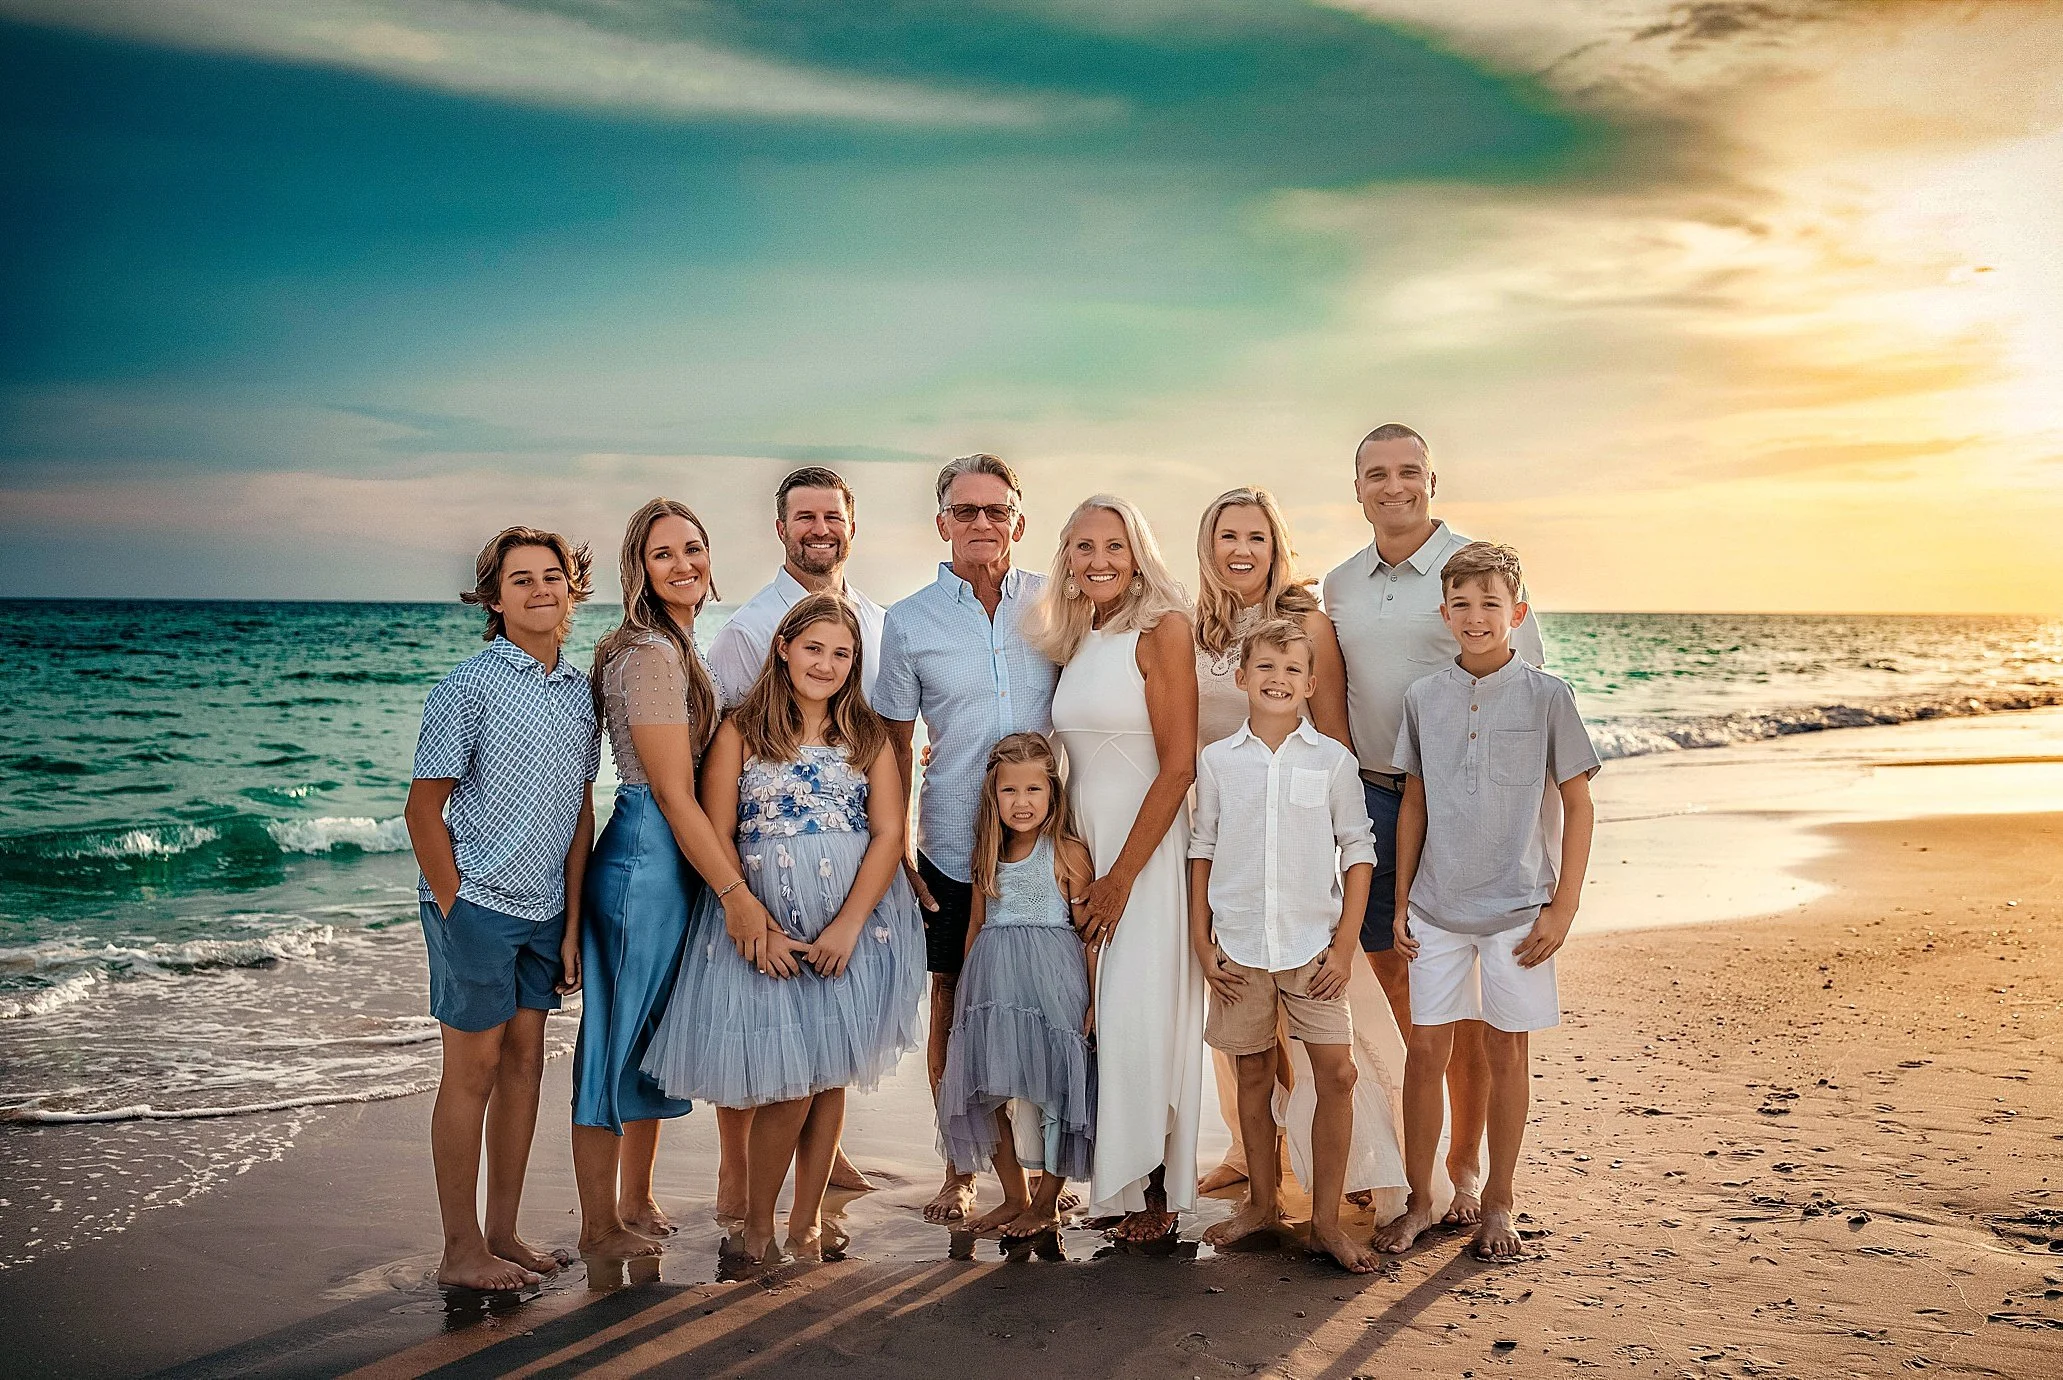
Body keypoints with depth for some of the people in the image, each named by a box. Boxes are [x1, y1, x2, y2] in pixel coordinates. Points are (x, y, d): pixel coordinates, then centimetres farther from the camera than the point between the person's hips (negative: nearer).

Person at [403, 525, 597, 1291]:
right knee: (473, 1069, 1)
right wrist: (454, 908, -11)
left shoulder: (581, 691, 8)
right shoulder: (469, 686, -10)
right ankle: (460, 1250, 12)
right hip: (477, 904, -6)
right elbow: (423, 810, -9)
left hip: (545, 909, 6)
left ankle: (503, 1233, 23)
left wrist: (573, 920, 8)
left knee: (524, 1061, 11)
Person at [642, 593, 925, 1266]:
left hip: (856, 920, 2)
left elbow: (889, 833, 0)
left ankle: (807, 1219, 22)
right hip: (764, 921, -2)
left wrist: (847, 925, -12)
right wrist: (755, 926, -13)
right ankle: (755, 1227, 14)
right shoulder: (740, 732, 2)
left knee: (833, 1074, 6)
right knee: (789, 1082, -5)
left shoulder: (868, 734, 9)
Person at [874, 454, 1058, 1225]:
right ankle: (959, 1170, 22)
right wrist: (897, 846, 1)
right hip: (952, 851, 0)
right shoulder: (907, 623, 1)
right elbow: (895, 746, 6)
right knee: (953, 1008, 8)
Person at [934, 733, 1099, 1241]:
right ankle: (1015, 1196, 25)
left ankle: (1047, 1203, 18)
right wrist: (966, 988, 15)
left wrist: (1096, 1000, -10)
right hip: (993, 982, 6)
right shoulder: (989, 855, 11)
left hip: (1052, 985, -5)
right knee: (990, 1090, 8)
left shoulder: (1067, 851, -5)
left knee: (1053, 1088, -1)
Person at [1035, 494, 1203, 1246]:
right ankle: (1117, 1180, 17)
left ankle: (1156, 1191, 10)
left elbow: (1179, 766, -14)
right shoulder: (1074, 641, 11)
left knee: (1141, 1012, -4)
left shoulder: (1161, 629, -9)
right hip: (1081, 846, 6)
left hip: (1146, 847, -6)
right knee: (1094, 1014, 6)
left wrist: (1123, 873, -15)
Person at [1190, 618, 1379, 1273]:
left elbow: (1358, 850, 2)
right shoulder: (1217, 761, 2)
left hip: (1313, 943, -1)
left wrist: (1345, 943, -4)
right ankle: (1262, 1201, 27)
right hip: (1238, 945, 1)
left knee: (1336, 1072, -5)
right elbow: (1202, 851, 7)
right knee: (1253, 1072, 11)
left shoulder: (1332, 759, 0)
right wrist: (1201, 943, 2)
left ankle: (1326, 1219, 7)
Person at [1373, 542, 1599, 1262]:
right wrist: (1401, 903, 7)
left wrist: (1563, 906, -6)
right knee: (1426, 1050, 4)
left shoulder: (1545, 696, -4)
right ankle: (1419, 1201, 18)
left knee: (1506, 1049, 7)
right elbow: (1414, 805, 9)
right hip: (1436, 909, 2)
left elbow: (1577, 803, -1)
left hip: (1517, 908, -2)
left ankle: (1497, 1204, 22)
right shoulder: (1424, 698, 3)